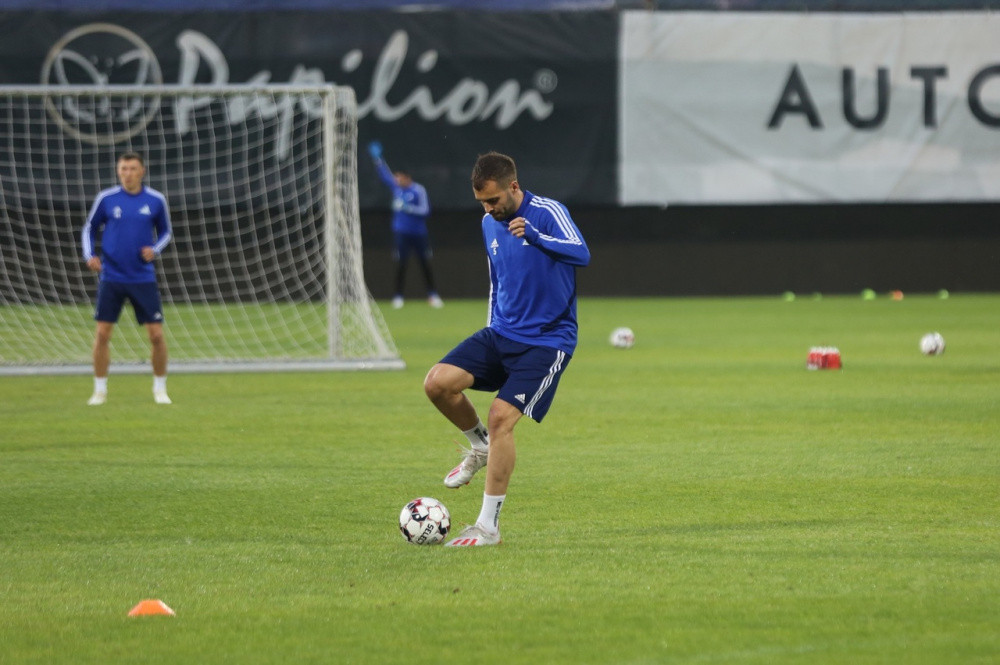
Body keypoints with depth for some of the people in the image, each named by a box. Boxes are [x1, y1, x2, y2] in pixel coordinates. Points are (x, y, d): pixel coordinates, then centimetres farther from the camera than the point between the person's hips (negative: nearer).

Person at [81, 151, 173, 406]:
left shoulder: (156, 200, -1)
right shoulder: (106, 199, -2)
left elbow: (165, 231, 12)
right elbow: (90, 228, 10)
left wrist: (155, 249, -8)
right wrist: (90, 255, -6)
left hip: (143, 278, 0)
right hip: (111, 277, 0)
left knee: (157, 335, -2)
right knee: (102, 334, -3)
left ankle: (160, 389, 15)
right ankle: (100, 389, 11)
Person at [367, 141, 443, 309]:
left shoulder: (419, 190, -8)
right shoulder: (396, 187, 6)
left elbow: (425, 211, -12)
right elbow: (384, 173, 12)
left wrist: (408, 207, -22)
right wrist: (377, 158, 5)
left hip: (419, 233, -3)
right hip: (401, 232, 3)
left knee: (425, 264, 3)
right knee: (401, 264, -1)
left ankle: (433, 295, 11)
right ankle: (398, 297, 3)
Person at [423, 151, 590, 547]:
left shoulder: (547, 213, -14)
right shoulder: (489, 224, 8)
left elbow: (581, 254, -33)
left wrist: (536, 237, -49)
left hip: (546, 340, -7)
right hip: (501, 333, 7)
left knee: (502, 416, -19)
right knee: (438, 383, -14)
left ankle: (489, 526, -9)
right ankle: (480, 447, 15)